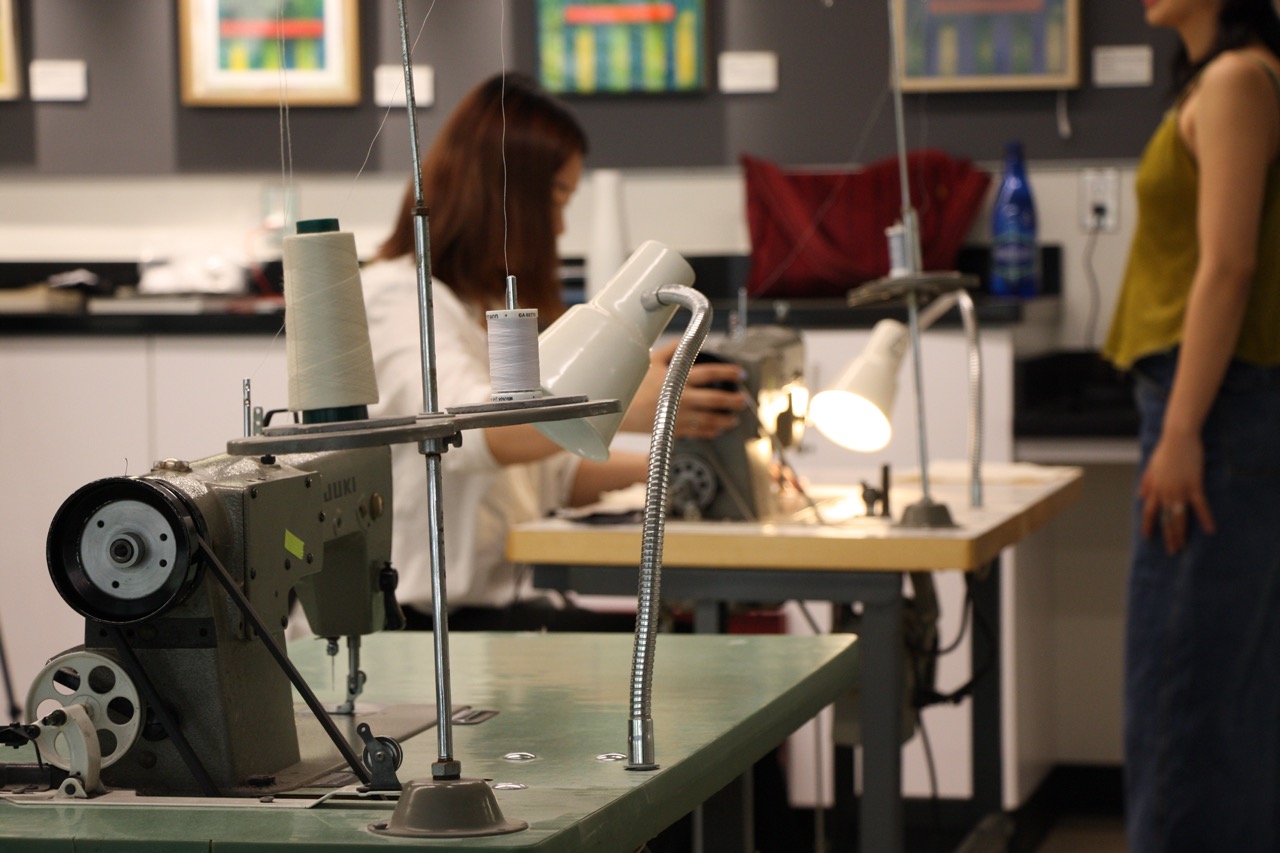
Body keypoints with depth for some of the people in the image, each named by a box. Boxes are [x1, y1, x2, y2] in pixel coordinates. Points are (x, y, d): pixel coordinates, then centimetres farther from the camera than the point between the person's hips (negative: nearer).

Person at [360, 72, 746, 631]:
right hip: (425, 621, -8)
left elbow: (554, 475, 20)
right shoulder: (394, 297, -7)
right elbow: (461, 427, -28)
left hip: (504, 599, 8)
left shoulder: (488, 308, 23)